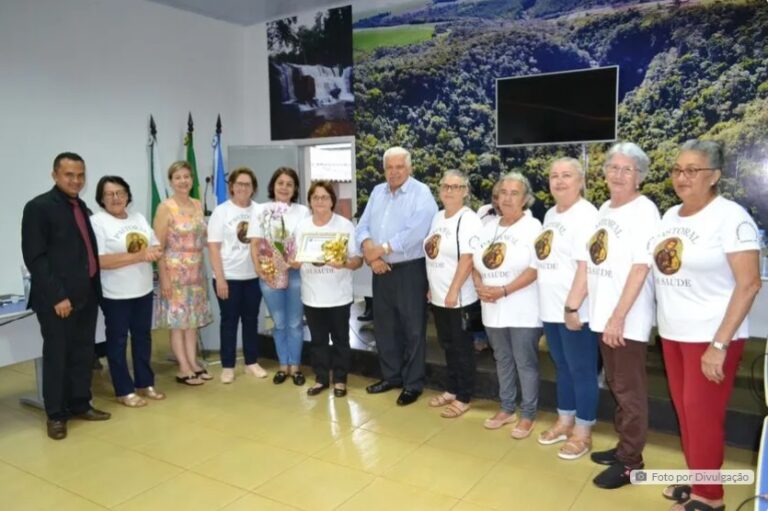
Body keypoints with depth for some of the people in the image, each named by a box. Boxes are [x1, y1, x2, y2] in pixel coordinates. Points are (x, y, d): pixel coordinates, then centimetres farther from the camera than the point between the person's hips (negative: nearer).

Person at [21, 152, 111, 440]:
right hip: (57, 299, -6)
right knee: (56, 356, 6)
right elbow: (34, 257, -14)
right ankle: (55, 414, 20)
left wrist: (95, 287, 9)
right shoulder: (38, 207, -9)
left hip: (86, 295, 7)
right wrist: (57, 296, -17)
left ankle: (80, 405, 28)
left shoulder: (82, 207, 14)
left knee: (83, 354, 13)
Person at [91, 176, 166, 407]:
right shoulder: (97, 222, -10)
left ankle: (145, 384, 27)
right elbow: (101, 261, -20)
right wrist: (138, 256, -23)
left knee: (143, 337, 14)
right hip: (115, 295, -6)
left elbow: (157, 248, 11)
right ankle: (124, 391, 15)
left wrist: (152, 253, -13)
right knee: (118, 341, 5)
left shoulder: (138, 218, 10)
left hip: (143, 290, 6)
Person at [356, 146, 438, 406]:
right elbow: (363, 226, 6)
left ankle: (413, 384, 17)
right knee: (384, 326, 15)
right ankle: (391, 375, 31)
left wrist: (381, 248, -18)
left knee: (412, 329, 4)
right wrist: (369, 251, -14)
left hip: (410, 271, -6)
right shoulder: (377, 192, 12)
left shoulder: (421, 193, -8)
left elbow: (415, 232, -21)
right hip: (381, 270, 6)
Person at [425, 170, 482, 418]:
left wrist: (453, 291, -22)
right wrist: (431, 287, 13)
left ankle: (463, 398, 16)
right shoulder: (437, 217, 11)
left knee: (462, 347, 4)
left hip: (459, 298, -7)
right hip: (438, 295, 7)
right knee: (447, 345, 17)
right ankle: (451, 389, 31)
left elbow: (468, 259, -20)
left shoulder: (468, 219, -13)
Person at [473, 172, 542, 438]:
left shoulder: (532, 226, -8)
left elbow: (535, 269, -16)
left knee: (525, 363, 4)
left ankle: (528, 414, 19)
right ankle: (507, 409, 31)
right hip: (493, 310, 6)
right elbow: (476, 263, 12)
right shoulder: (489, 227, 11)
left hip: (523, 311, -6)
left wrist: (503, 290, -21)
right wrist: (480, 286, -7)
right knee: (502, 360, 16)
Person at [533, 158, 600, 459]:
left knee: (581, 371, 4)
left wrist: (572, 307, -23)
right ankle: (565, 421, 33)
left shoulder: (586, 215, -14)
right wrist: (556, 305, 17)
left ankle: (582, 431, 18)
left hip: (575, 311, -8)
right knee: (562, 367, 19)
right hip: (550, 308, 8)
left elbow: (586, 266, -21)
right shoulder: (550, 214, 13)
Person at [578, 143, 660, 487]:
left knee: (630, 391, 4)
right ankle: (624, 446, 33)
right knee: (615, 386, 18)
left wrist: (619, 316, -21)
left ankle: (631, 462, 18)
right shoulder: (604, 210, 11)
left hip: (628, 319, -7)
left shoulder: (644, 210, -12)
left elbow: (641, 268, -18)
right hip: (602, 315, 7)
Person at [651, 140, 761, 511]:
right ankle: (696, 480, 31)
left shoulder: (730, 217, -13)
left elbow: (749, 284, -17)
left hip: (710, 336, -6)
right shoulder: (670, 216, 8)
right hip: (672, 333, 6)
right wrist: (665, 324, 11)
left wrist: (719, 344, -20)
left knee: (703, 414, 4)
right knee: (684, 410, 14)